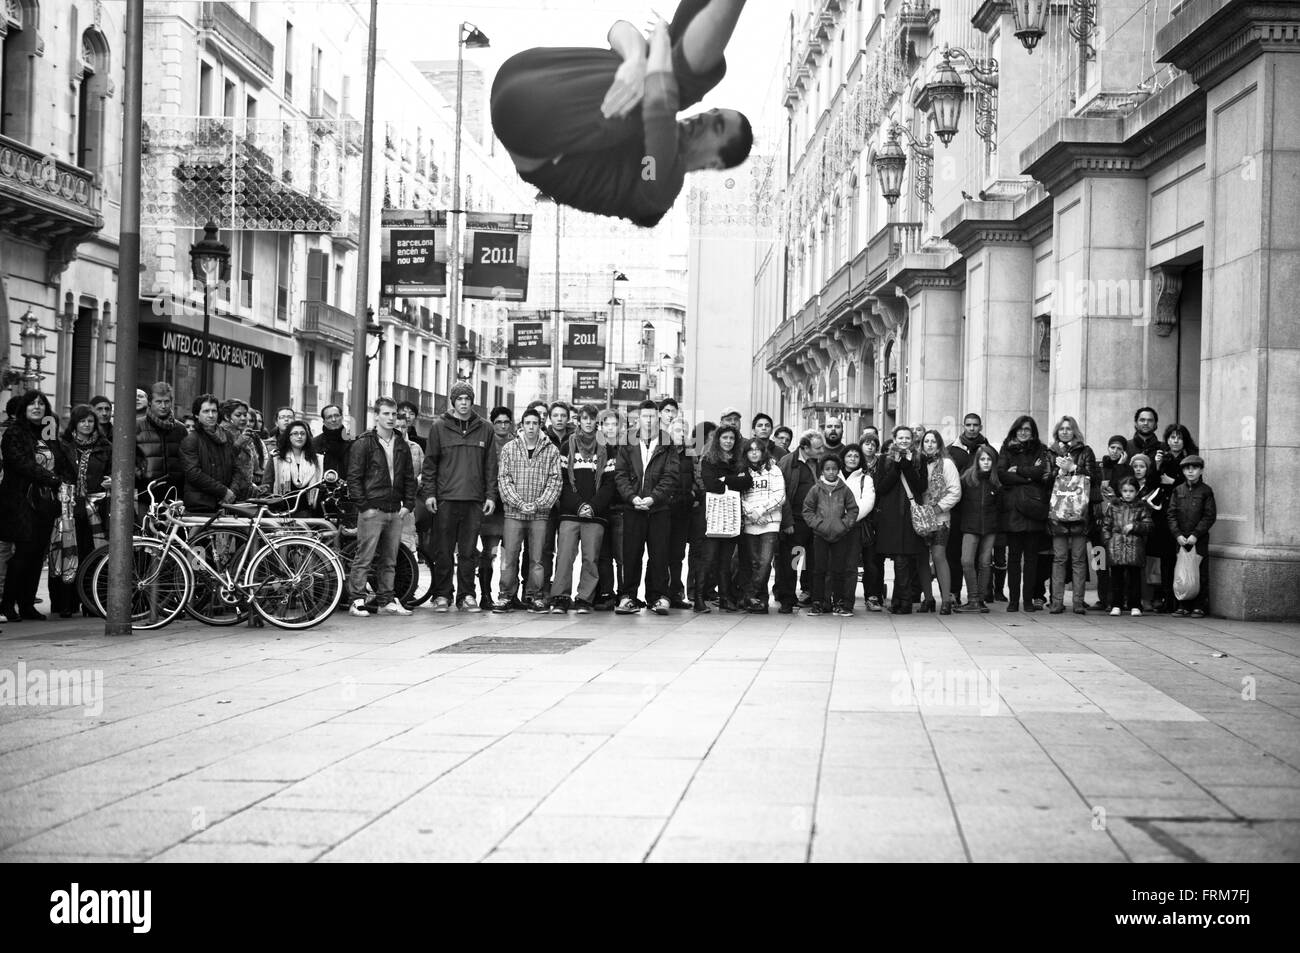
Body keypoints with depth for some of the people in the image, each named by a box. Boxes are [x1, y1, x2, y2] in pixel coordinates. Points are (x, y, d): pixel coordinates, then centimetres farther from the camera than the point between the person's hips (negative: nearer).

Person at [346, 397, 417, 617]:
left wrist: (408, 504, 7)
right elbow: (354, 478, -7)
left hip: (395, 511, 6)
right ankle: (357, 601, -1)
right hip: (372, 510, -6)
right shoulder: (363, 444, -4)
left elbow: (409, 478, 18)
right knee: (364, 558, -6)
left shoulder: (402, 446, 15)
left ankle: (386, 601, 15)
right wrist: (364, 506, -12)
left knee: (389, 561, 9)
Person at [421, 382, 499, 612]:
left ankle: (466, 595, 9)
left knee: (468, 552, 4)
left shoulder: (484, 429, 9)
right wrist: (429, 492, -2)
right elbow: (430, 462, 6)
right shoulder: (440, 427, 6)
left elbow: (491, 465, 10)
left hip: (474, 499, 1)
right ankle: (442, 595, 7)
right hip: (446, 498, -1)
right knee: (445, 551, 0)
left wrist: (491, 495, 4)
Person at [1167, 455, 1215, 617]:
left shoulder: (1206, 491, 0)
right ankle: (1183, 605, 12)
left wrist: (1196, 535, -12)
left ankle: (1199, 606, 4)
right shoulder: (1178, 491, 8)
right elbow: (1171, 514, 5)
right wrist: (1178, 535, -7)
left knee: (1201, 574, -1)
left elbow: (1210, 516, -4)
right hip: (1180, 539, 3)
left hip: (1199, 540, -3)